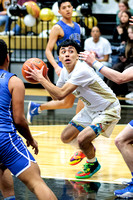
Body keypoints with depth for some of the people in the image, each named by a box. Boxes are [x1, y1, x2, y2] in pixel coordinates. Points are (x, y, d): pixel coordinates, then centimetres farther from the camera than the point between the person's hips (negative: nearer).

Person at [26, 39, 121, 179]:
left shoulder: (81, 70, -31)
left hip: (108, 110, -9)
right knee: (66, 137, 9)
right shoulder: (65, 71, -2)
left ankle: (92, 164, 8)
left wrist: (41, 78, -28)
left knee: (82, 139, -24)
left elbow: (60, 95, -35)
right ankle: (86, 150, 41)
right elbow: (57, 98, 10)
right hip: (91, 109, 9)